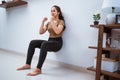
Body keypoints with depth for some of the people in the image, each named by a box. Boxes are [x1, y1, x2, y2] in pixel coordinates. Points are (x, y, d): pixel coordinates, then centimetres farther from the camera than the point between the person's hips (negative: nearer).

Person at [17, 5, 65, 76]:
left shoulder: (61, 21, -2)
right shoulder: (49, 23, 17)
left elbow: (57, 32, -22)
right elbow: (41, 32, 7)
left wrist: (52, 21, -18)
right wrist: (43, 22, 0)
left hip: (57, 43, -6)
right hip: (49, 41, 7)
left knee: (44, 44, -39)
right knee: (32, 42, -15)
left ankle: (38, 69, -40)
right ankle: (28, 64, -14)